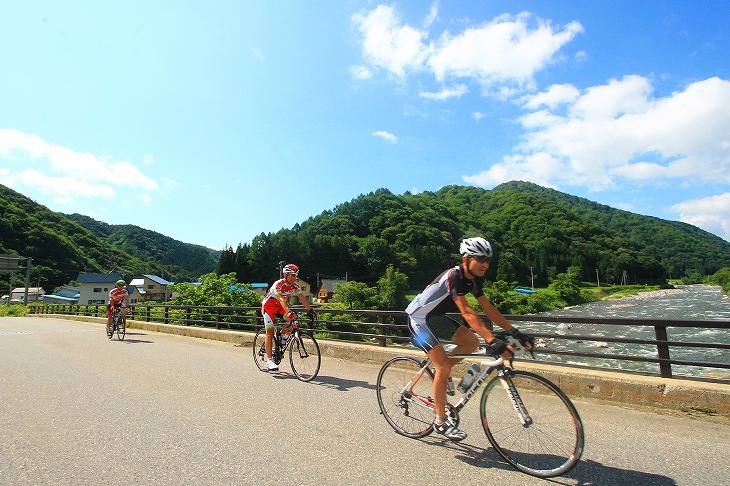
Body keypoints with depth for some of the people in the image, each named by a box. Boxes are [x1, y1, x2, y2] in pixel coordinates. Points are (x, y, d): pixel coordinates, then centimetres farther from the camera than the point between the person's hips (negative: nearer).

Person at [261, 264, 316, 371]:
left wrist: (310, 310, -33)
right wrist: (288, 312, -57)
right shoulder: (278, 284, -29)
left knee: (292, 320, -19)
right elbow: (281, 299, -43)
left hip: (280, 307, 6)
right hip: (268, 306, -6)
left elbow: (302, 298, -19)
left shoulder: (295, 286, -11)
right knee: (270, 331, -12)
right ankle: (269, 360, -10)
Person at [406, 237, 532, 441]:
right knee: (443, 365, -13)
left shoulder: (474, 279, -2)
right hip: (419, 319, -8)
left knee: (472, 342, -3)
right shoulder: (454, 276, -29)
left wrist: (514, 331, -8)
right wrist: (492, 341, -44)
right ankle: (441, 421, 1)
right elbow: (467, 313, -38)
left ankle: (442, 373, 17)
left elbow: (489, 308, -1)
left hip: (437, 317, 9)